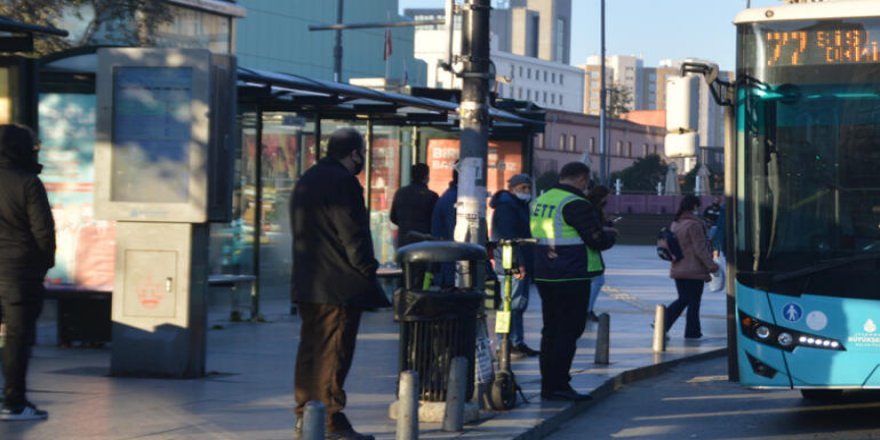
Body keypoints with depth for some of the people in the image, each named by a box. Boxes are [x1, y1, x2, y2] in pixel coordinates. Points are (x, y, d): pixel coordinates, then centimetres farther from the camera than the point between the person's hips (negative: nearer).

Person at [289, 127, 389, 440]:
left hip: (308, 283, 9)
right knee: (333, 353, -8)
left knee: (310, 349, 12)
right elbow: (352, 234, -17)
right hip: (338, 285, -9)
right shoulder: (342, 182, -13)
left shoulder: (307, 181, 18)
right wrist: (367, 271, -11)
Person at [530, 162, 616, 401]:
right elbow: (598, 241, -17)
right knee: (569, 330, -3)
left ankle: (548, 385, 17)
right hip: (571, 277, -8)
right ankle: (558, 386, -5)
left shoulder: (541, 200, 12)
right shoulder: (576, 205, -15)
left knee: (551, 329, 14)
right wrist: (610, 235, 7)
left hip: (544, 275, 9)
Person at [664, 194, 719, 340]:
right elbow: (700, 249, -18)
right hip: (694, 270, -8)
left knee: (683, 300, 16)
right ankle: (692, 332, 11)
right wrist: (711, 265, -14)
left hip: (677, 270, 8)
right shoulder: (694, 225, -17)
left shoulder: (675, 224, 9)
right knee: (694, 303, 4)